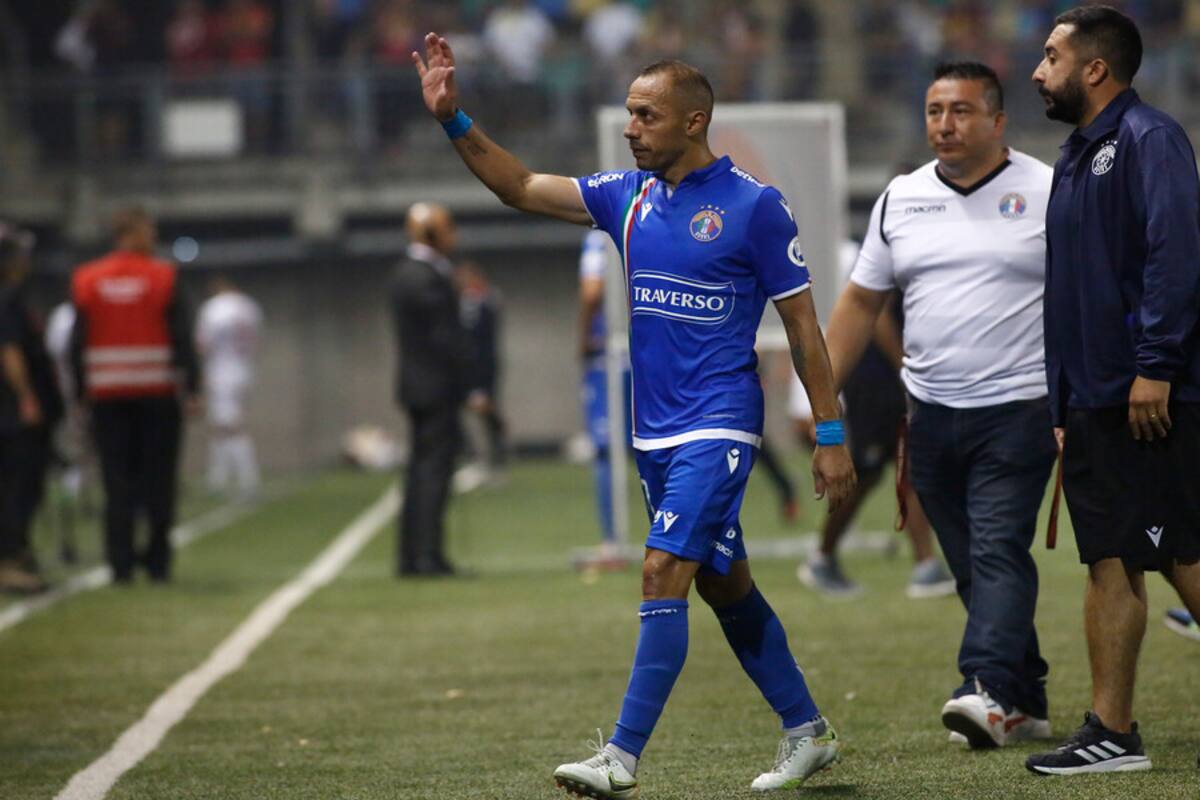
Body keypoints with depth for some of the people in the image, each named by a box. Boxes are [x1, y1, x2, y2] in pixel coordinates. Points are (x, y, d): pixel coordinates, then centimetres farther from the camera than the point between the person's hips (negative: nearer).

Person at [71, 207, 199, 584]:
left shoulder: (87, 281, 3)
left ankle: (120, 563, -1)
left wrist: (81, 393, 9)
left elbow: (77, 343, 3)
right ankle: (157, 562, 3)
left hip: (107, 397, 2)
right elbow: (182, 338, -6)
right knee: (158, 479, 5)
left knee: (117, 483, 4)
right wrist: (192, 389, -3)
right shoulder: (163, 278, -4)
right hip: (157, 394, -2)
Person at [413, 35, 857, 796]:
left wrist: (832, 434, -6)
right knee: (723, 585, 13)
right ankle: (806, 732, 26)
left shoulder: (754, 204, -9)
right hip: (656, 431, 7)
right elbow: (522, 188, 7)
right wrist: (455, 120, -6)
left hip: (718, 428, -7)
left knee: (664, 572, -16)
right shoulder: (628, 196, 8)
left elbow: (802, 322, -6)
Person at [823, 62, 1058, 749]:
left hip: (1018, 409, -5)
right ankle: (1026, 703, 14)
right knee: (972, 566, 7)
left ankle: (988, 691, -26)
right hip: (931, 411, 5)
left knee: (999, 551, -16)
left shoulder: (1048, 193, -2)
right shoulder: (901, 199, 10)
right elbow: (861, 302, 15)